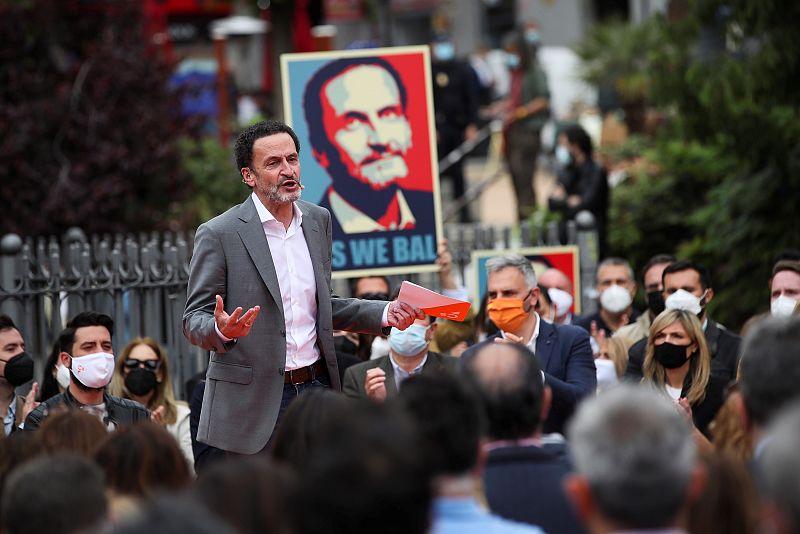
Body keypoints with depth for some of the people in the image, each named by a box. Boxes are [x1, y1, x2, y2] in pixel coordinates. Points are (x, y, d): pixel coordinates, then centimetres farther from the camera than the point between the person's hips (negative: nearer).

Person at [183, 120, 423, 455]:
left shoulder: (318, 221, 12)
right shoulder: (219, 234, -6)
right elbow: (194, 321, -5)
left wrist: (385, 313, 9)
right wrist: (221, 330, -27)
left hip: (316, 389, 5)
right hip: (253, 400, -5)